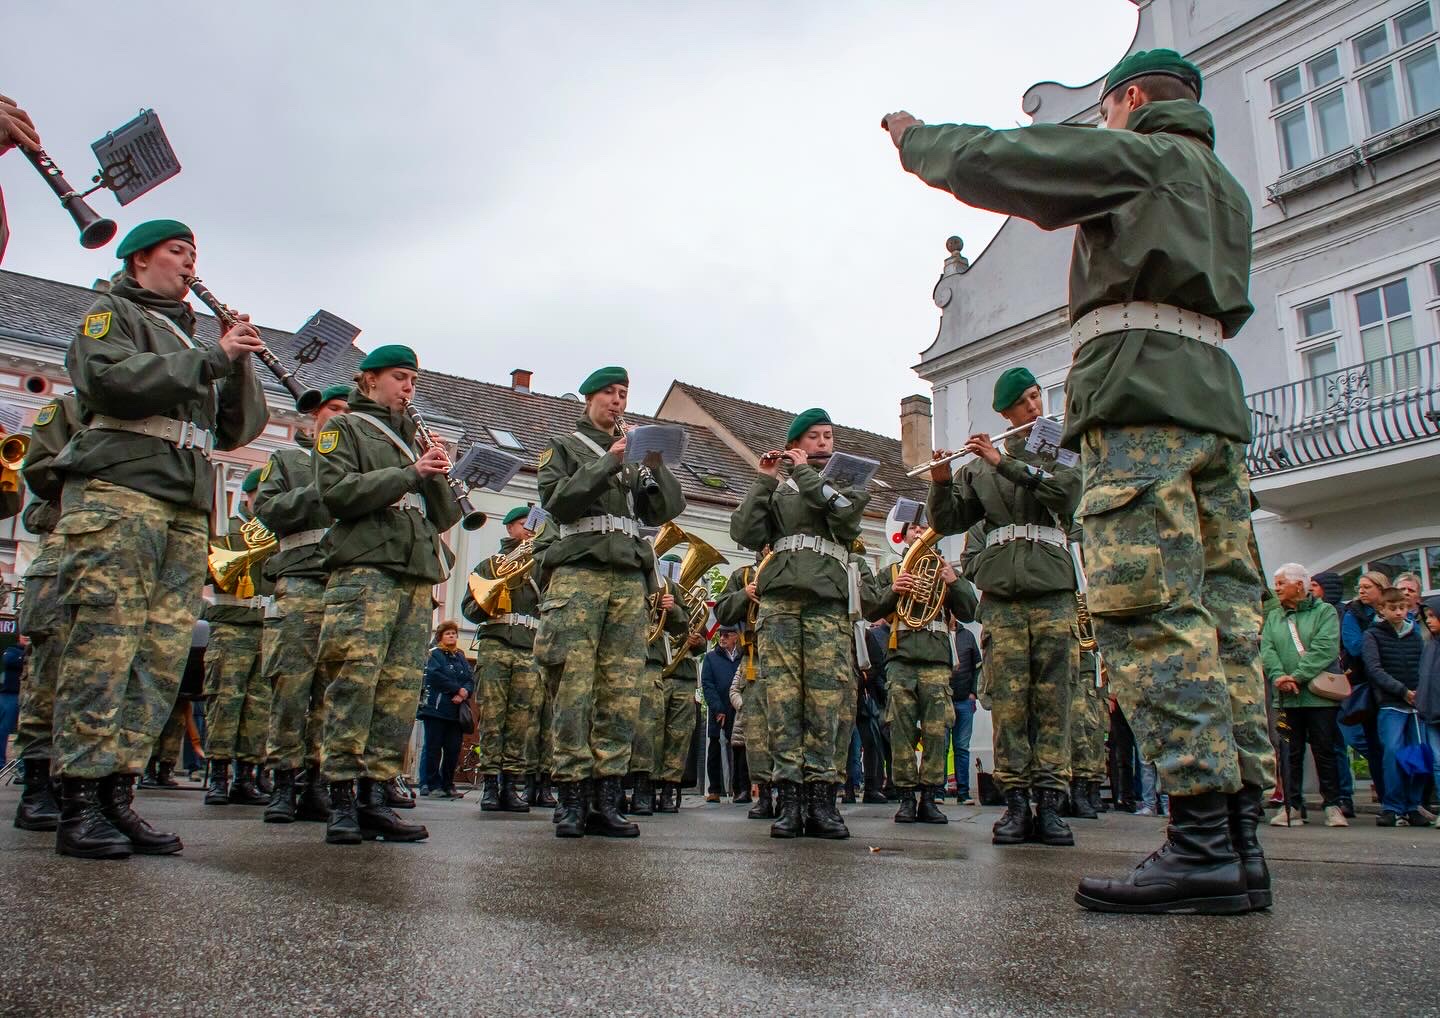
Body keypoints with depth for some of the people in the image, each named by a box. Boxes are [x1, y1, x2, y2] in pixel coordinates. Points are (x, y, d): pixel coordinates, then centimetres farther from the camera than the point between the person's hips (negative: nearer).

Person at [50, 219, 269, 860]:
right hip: (118, 492, -6)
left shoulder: (191, 338, 29)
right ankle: (79, 808, -9)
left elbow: (240, 428, 21)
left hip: (186, 511, 6)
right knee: (103, 646, -11)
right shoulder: (110, 313, 12)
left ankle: (119, 797, 2)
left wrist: (241, 366, 5)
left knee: (162, 657, -1)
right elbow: (108, 377, -11)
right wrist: (212, 358, -10)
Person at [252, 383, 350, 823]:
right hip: (301, 584, -2)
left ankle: (315, 782, 5)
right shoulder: (287, 459, 19)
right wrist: (317, 494, -5)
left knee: (332, 692, -1)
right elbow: (265, 508, 4)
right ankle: (284, 782, 0)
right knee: (290, 688, -7)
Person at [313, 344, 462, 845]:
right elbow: (337, 491, -6)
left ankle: (375, 796, 2)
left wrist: (437, 478, 2)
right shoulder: (343, 428, 13)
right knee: (354, 684, -12)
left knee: (401, 691, -1)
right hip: (365, 569, -5)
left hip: (417, 578, 6)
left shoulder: (414, 439, 27)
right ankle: (342, 799, -8)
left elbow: (446, 516, 21)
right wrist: (410, 474, -10)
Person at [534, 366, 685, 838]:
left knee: (623, 692, -4)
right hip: (579, 573, -3)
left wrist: (655, 466, -1)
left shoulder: (636, 455, 25)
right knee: (575, 689, -9)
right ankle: (571, 802, -5)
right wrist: (609, 462, -7)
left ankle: (606, 802, -1)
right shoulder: (564, 446, 15)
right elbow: (556, 499, -2)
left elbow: (664, 510, 14)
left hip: (630, 579, 4)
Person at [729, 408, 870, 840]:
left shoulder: (850, 480, 19)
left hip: (828, 604, -1)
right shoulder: (778, 488, 20)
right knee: (782, 701, -6)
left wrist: (805, 471, 4)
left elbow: (842, 514, -5)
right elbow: (745, 533, 6)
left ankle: (821, 798, -2)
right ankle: (789, 798, -4)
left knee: (825, 704, -6)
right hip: (779, 601, 1)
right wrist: (764, 480, 4)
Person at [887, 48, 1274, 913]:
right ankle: (1241, 840, -1)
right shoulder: (1226, 186, 30)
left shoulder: (1136, 153, 6)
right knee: (1224, 613, 0)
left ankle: (1204, 843, -22)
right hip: (1216, 396, 9)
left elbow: (990, 161, 3)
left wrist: (914, 138, 23)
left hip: (1142, 393, -9)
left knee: (1152, 612, -16)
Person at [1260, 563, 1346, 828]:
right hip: (1286, 697, 4)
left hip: (1319, 695, -3)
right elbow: (1267, 650, 3)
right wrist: (1279, 676, -16)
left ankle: (1332, 806, 11)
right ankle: (1292, 806, 9)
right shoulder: (1273, 617, 15)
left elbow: (1324, 649, -12)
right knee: (1291, 752, 5)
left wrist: (1297, 676, -20)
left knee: (1324, 751, 2)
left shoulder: (1324, 612, 2)